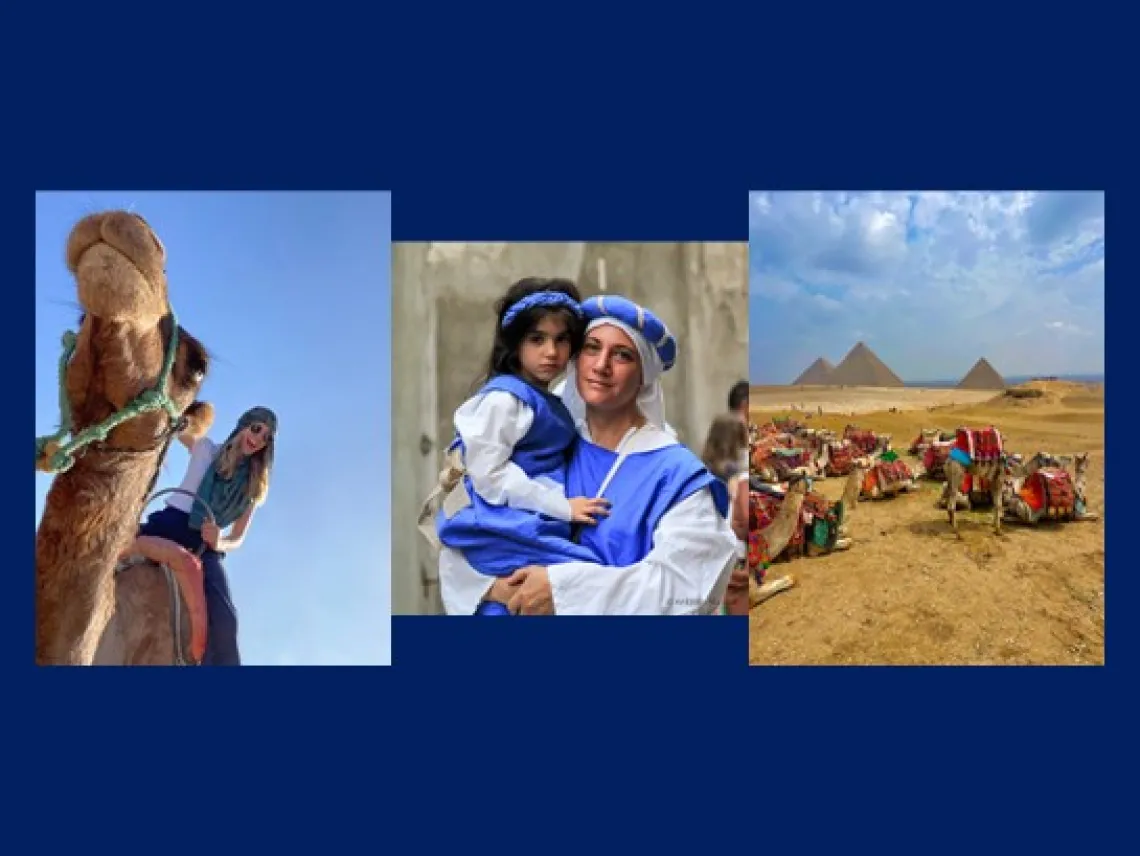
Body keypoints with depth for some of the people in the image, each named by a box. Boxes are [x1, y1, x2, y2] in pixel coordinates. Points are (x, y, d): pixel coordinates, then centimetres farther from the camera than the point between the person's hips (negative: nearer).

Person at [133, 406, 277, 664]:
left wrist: (218, 543, -8)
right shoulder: (204, 449, 17)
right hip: (169, 525, 1)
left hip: (205, 545, -1)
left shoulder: (254, 486, 19)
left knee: (224, 620, -23)